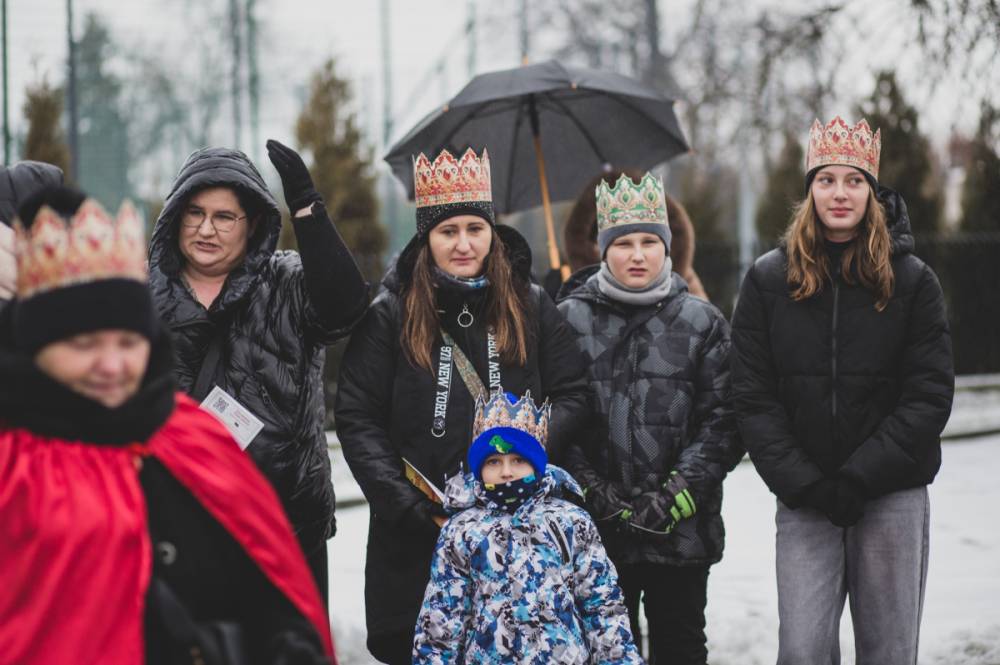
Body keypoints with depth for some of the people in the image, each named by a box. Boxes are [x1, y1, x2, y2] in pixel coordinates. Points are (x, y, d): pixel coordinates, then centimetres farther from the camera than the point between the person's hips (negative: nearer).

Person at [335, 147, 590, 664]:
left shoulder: (530, 307, 6)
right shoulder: (391, 314, -1)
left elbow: (571, 396, 5)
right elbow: (358, 419, -4)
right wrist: (407, 505, -13)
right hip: (416, 535, -1)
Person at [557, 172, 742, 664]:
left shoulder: (702, 322, 5)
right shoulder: (570, 319, 4)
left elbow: (722, 419, -1)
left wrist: (681, 490, -11)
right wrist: (592, 490, -10)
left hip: (681, 529, 0)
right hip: (595, 530, 0)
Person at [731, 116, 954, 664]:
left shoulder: (912, 281, 2)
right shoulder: (768, 280, 4)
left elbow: (929, 395, -3)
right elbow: (753, 397, 1)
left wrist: (859, 476, -12)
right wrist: (803, 482, -10)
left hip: (893, 499, 0)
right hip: (803, 501, 0)